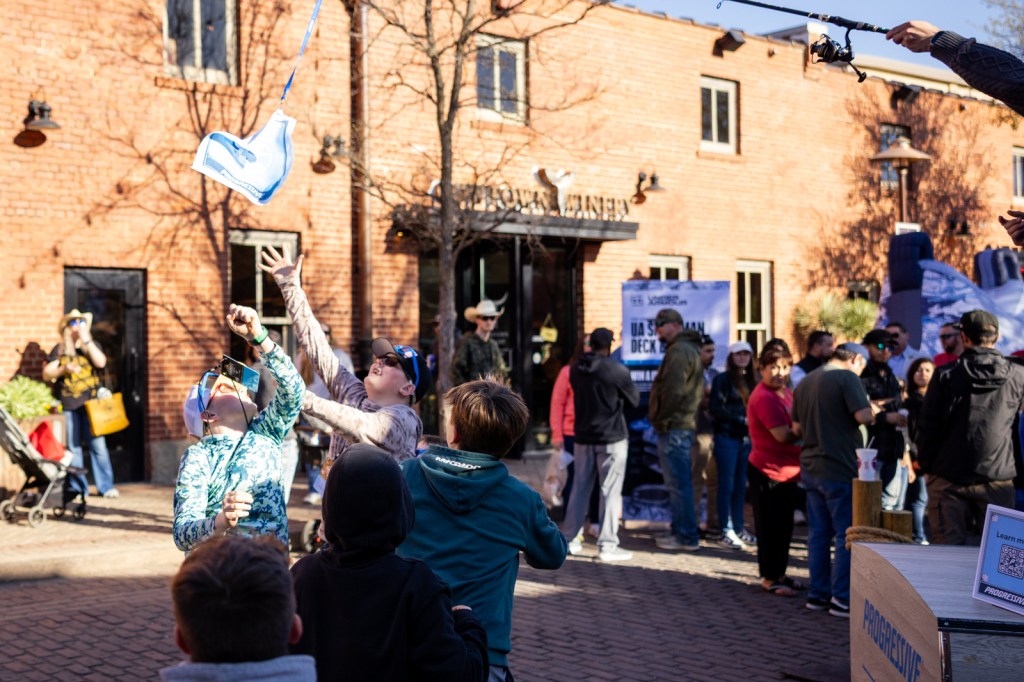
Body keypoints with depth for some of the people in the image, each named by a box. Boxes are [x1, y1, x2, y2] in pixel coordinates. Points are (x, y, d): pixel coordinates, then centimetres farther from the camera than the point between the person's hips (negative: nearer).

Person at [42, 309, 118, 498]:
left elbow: (101, 362, -11)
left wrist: (86, 340, -12)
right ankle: (78, 488, 8)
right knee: (74, 447, 3)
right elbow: (46, 374, 6)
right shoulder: (60, 349, 9)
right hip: (69, 405, 1)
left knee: (98, 444, -4)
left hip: (91, 402, -1)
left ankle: (106, 486, 1)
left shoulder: (92, 345, 9)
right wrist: (64, 369, -12)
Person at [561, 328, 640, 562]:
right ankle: (607, 545, -2)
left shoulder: (575, 370, 2)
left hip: (583, 437, 5)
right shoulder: (617, 370, -13)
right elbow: (634, 400, -1)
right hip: (612, 437, -5)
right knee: (610, 491, -1)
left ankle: (569, 539, 19)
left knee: (580, 488, 14)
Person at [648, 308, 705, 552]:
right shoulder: (690, 349, 20)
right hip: (684, 425, 11)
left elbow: (673, 391, -22)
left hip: (674, 428, -11)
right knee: (679, 482, 15)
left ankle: (686, 537, -4)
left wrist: (661, 420, -14)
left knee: (678, 483, -7)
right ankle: (680, 531, 21)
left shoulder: (678, 351, -13)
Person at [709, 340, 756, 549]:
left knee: (741, 485, 9)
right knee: (727, 485, -3)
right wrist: (741, 419, -14)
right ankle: (726, 531, 1)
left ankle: (738, 528, 17)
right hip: (727, 437, -6)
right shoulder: (722, 379, -3)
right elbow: (716, 409, -10)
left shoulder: (751, 381, 14)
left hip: (746, 438, 6)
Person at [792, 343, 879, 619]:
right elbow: (863, 415, -20)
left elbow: (797, 428, 16)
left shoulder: (805, 382, 13)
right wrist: (873, 409, 0)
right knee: (847, 534, -1)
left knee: (818, 533, 13)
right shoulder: (847, 378, -11)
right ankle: (842, 598, 0)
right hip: (840, 469, -7)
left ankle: (818, 594, 18)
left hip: (811, 467, 7)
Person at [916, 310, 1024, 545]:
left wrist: (925, 465, 6)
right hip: (998, 479, 2)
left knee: (948, 548, 2)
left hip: (948, 479, -2)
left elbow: (927, 426, -3)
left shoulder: (946, 375, -5)